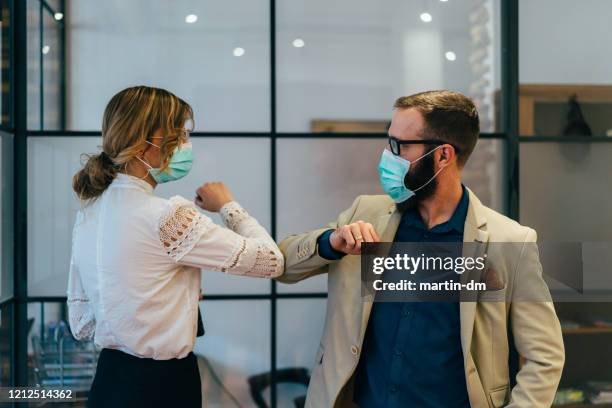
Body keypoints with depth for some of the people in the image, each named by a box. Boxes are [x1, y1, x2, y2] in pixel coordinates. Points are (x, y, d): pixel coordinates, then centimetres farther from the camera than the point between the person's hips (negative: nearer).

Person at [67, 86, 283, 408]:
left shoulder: (89, 210, 2)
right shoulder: (167, 217, -23)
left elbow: (80, 323, 8)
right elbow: (271, 261, -16)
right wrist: (228, 206, -1)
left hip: (109, 379, 7)